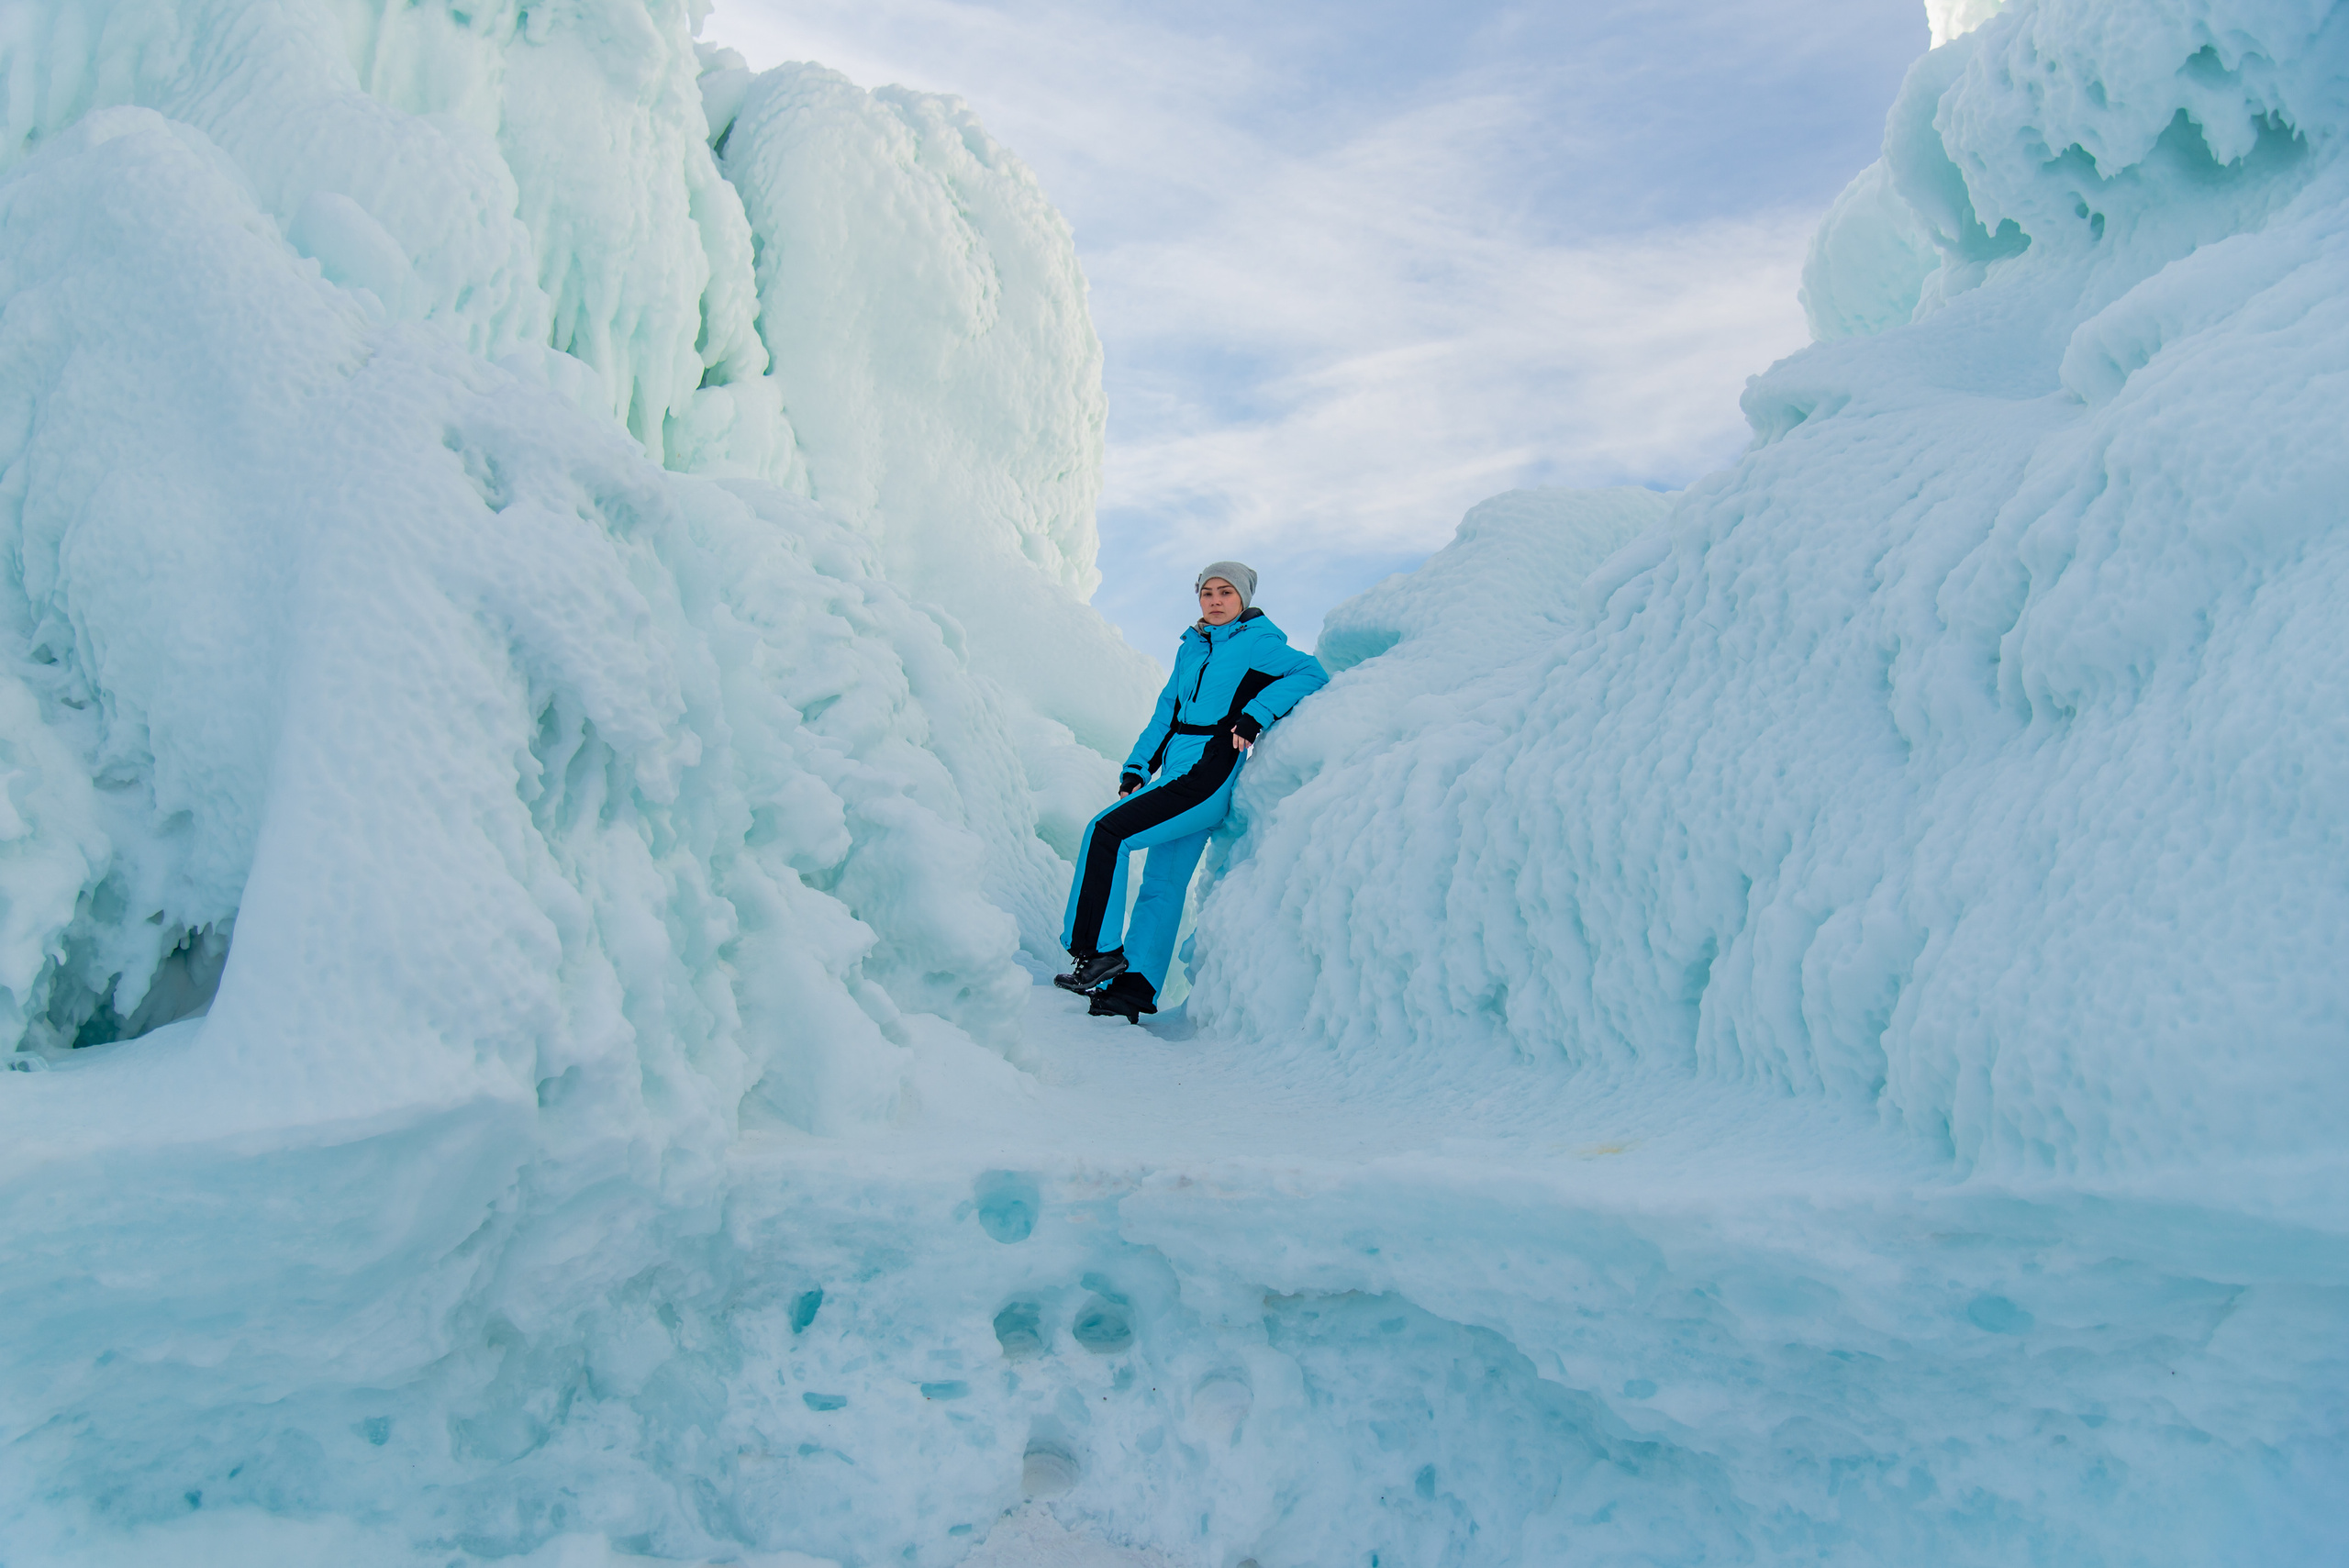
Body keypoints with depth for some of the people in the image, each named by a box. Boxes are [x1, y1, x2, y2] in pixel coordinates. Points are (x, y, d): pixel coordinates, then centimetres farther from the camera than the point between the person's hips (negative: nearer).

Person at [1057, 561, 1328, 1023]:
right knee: (1163, 884, 5)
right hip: (1176, 773, 8)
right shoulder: (1191, 650, 19)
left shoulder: (1256, 644, -1)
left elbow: (1311, 673, -12)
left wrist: (1257, 714, -21)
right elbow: (1165, 714, 21)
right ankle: (1134, 991, 6)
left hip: (1210, 775, -8)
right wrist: (1137, 769, 11)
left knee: (1107, 831, -17)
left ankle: (1098, 952, -13)